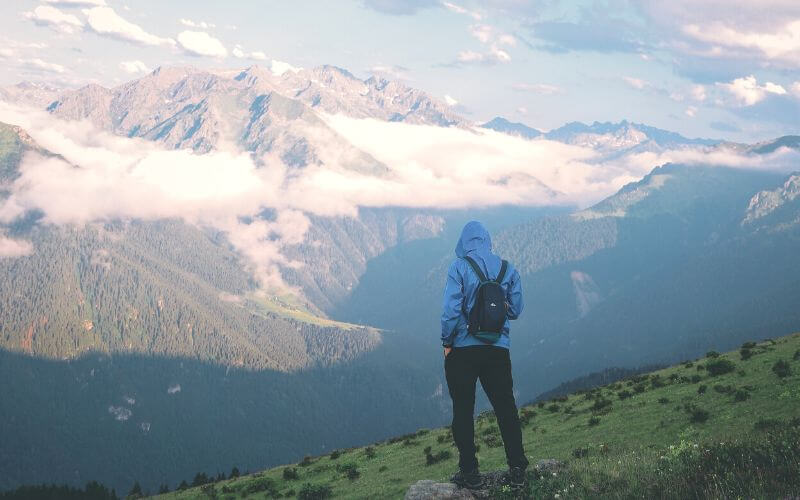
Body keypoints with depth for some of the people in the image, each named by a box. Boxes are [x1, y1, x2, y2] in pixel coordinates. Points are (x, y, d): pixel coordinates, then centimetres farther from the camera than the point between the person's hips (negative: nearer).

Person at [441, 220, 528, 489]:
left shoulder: (459, 267, -8)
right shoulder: (507, 269, 3)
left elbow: (451, 309, -14)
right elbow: (515, 310, 6)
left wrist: (447, 342, -3)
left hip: (463, 349, -3)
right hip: (498, 349, 3)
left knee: (463, 410, 6)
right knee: (505, 408, 10)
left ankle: (469, 472, 7)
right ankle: (517, 469, 11)